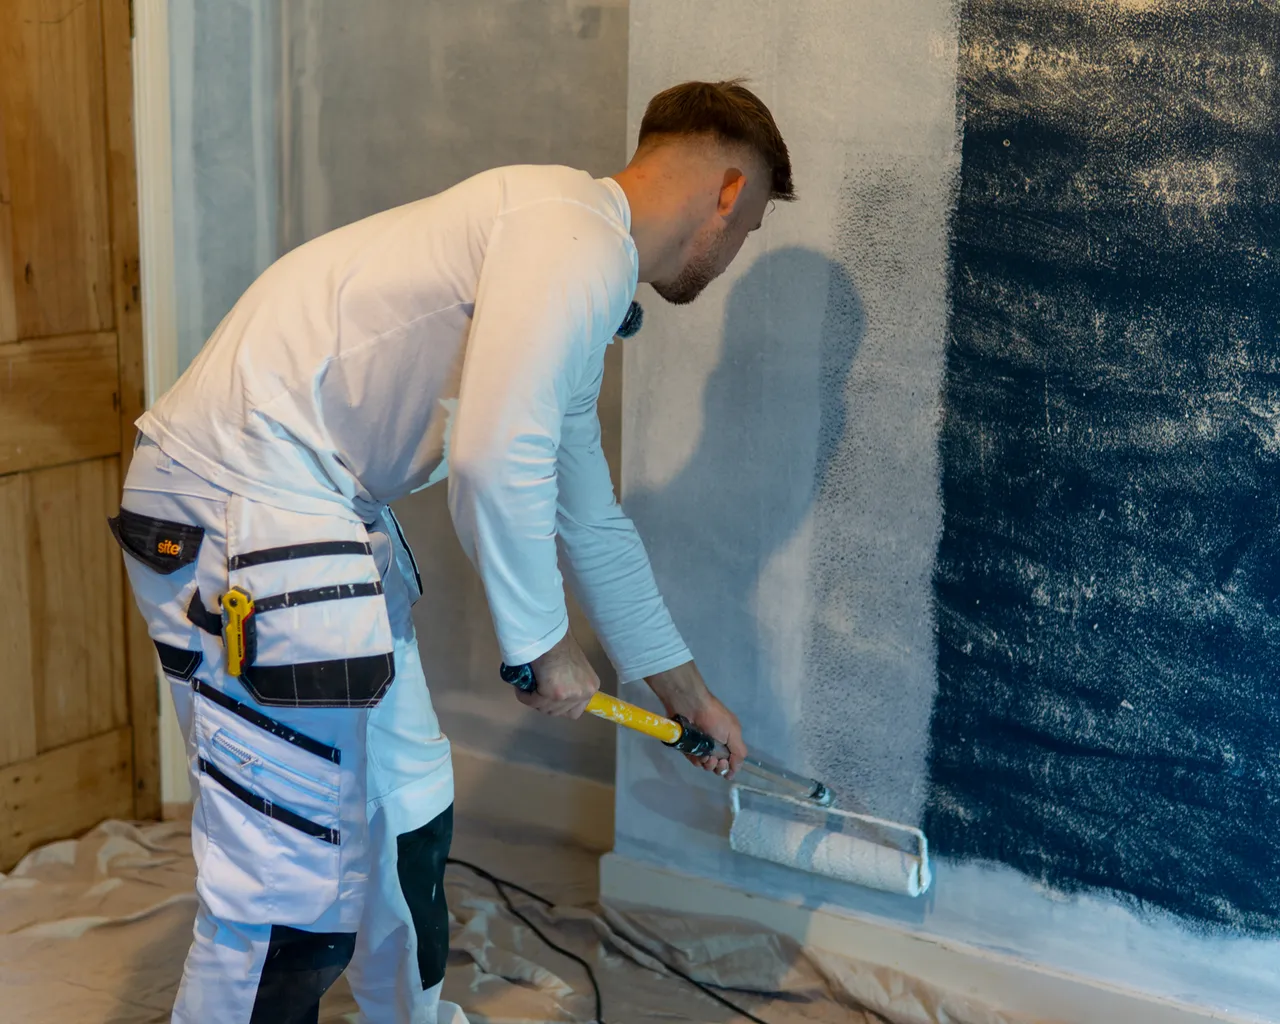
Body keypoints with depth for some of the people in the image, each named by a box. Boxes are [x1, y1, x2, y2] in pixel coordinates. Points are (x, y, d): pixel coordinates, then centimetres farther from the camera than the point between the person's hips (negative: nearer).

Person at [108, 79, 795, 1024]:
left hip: (326, 504, 11)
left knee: (409, 816, 20)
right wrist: (545, 644, -8)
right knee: (300, 884, -8)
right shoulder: (580, 237, -13)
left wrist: (686, 689, 36)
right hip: (240, 506, -11)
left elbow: (591, 522, 29)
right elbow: (494, 461, -23)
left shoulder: (586, 298, 20)